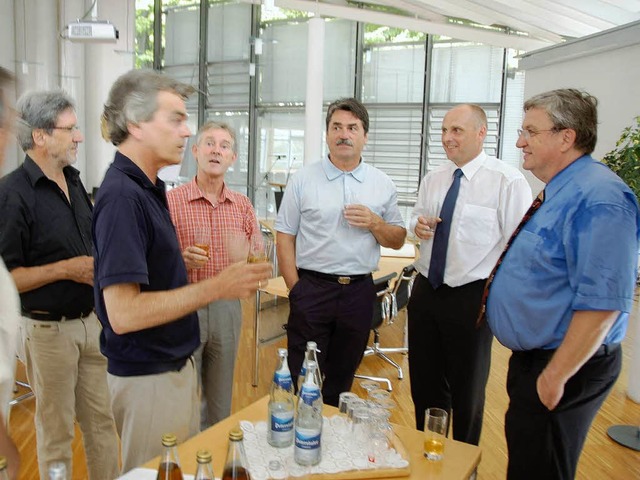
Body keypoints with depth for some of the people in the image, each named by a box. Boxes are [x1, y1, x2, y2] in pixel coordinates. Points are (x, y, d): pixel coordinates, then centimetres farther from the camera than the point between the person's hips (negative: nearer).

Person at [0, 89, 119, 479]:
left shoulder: (74, 181, 7)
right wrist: (67, 269, -19)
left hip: (91, 320, 6)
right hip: (49, 329, -6)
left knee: (102, 422, 15)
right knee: (57, 434, 10)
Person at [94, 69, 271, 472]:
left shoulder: (149, 187, 7)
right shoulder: (122, 196, -23)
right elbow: (123, 313, -28)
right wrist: (216, 287, -25)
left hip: (176, 365, 9)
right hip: (147, 377, -9)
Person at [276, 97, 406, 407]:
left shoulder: (382, 184, 6)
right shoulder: (304, 179, 1)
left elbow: (398, 241, 10)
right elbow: (284, 236, 0)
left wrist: (374, 223, -11)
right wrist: (295, 288, -7)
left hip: (359, 291, 2)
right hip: (312, 287, -2)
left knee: (341, 379, 16)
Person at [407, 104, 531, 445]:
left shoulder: (508, 181, -13)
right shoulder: (433, 179, 7)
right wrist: (418, 225, -3)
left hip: (472, 298, -6)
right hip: (425, 291, 6)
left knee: (467, 389, 13)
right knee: (424, 383, 18)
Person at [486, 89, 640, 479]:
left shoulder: (597, 198, -24)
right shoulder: (560, 193, 9)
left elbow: (602, 303, -28)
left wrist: (555, 376, -24)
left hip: (560, 369, -10)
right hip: (532, 357, 10)